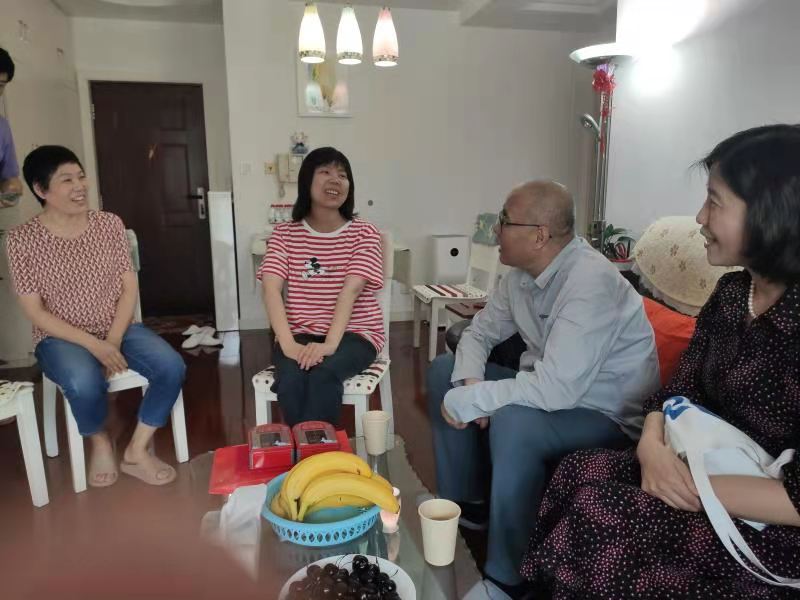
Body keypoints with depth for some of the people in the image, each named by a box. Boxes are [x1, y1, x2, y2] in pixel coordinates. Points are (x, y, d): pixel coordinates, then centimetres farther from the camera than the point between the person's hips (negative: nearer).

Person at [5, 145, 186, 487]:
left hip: (118, 329, 3)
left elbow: (129, 288, -1)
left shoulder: (110, 224, 0)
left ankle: (136, 452, -3)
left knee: (172, 367, -22)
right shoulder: (22, 240, -8)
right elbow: (35, 312, -10)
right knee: (85, 383, -35)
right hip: (61, 338, -3)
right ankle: (100, 442, 0)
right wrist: (93, 344, -21)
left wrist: (114, 340, -15)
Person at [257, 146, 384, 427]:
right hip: (301, 332, 2)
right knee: (291, 380, -29)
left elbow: (351, 290, -15)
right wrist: (287, 343, -24)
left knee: (323, 375, -32)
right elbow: (271, 289, -8)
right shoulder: (284, 234, 5)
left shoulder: (364, 233, -1)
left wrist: (331, 343, -28)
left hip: (354, 333, -1)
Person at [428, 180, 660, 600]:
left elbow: (557, 389, -37)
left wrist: (469, 401, -28)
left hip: (608, 413, -8)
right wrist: (469, 383, -15)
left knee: (512, 422, -36)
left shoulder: (591, 282, -30)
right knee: (444, 371, 3)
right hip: (550, 388, 9)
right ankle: (465, 502, 15)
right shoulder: (522, 272, -5)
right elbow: (480, 333, 6)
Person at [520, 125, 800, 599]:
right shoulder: (732, 292, 2)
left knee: (599, 513, -19)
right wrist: (653, 444, -14)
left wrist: (698, 488, -22)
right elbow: (681, 387, 4)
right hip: (716, 472, 7)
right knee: (581, 471, -10)